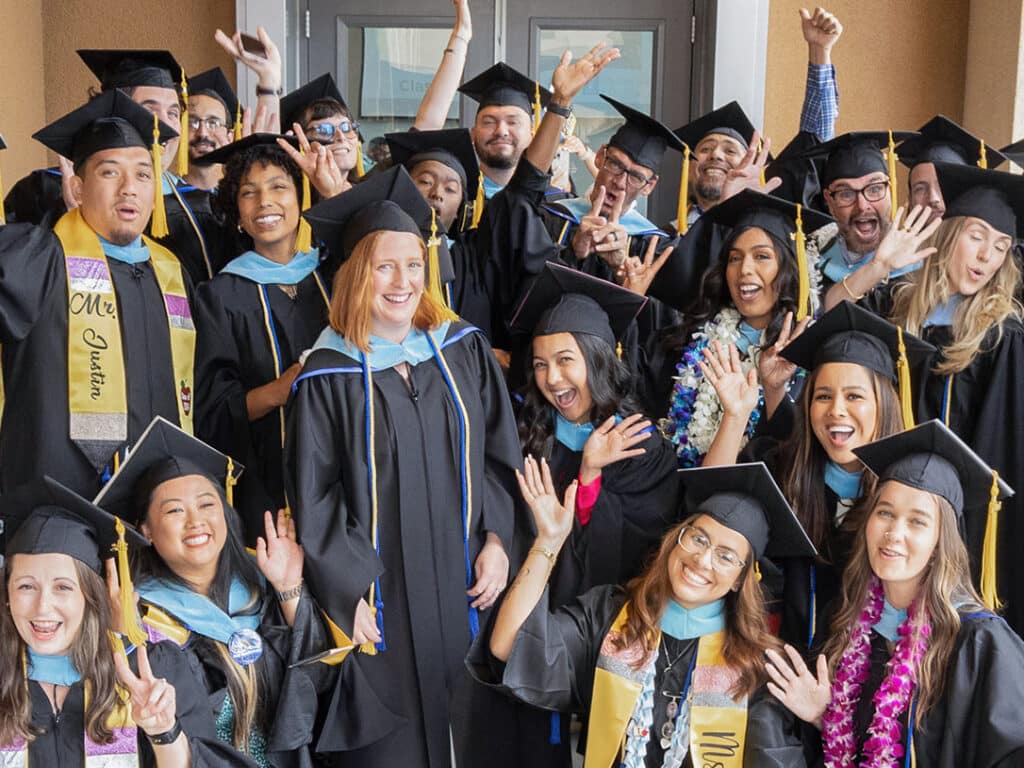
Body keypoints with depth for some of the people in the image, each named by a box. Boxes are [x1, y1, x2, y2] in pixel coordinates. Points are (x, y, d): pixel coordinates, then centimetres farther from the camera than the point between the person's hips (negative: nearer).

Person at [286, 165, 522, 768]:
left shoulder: (466, 351, 3)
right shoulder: (328, 377, -6)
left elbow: (502, 456, 6)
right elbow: (313, 498, -6)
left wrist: (497, 541, -4)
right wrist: (350, 593, -10)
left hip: (464, 587, 3)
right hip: (381, 602, -3)